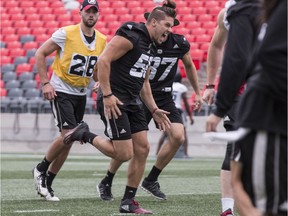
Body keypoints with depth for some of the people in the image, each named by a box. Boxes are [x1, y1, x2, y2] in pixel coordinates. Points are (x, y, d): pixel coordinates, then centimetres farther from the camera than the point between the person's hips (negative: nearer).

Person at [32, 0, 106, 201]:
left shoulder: (102, 41, 3)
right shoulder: (66, 33, -13)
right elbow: (40, 54, -7)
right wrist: (46, 83, -14)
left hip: (81, 94, 6)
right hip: (61, 92, -6)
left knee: (68, 140, 5)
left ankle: (47, 184, 17)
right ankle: (41, 169, 5)